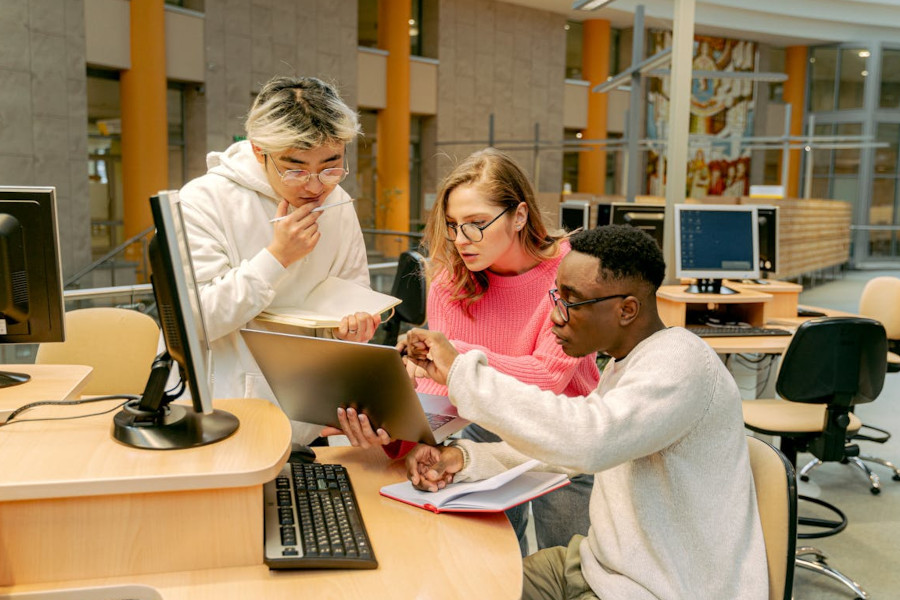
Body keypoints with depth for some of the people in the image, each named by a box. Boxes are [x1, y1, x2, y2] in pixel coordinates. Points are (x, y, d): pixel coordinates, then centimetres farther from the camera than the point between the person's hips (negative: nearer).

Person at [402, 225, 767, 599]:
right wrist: (463, 458, -6)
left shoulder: (679, 361, -24)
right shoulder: (625, 361, 9)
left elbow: (586, 441, -40)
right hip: (602, 565, 9)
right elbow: (564, 444, 11)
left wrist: (462, 370, -31)